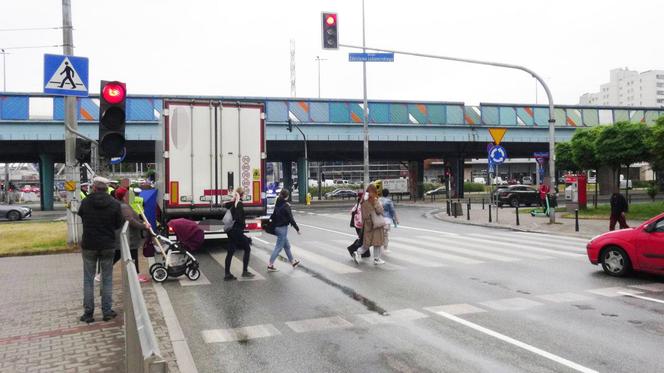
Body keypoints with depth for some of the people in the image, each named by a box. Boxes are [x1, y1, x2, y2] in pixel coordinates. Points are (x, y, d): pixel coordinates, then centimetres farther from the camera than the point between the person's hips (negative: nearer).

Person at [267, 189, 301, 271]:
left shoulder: (277, 204, 5)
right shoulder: (286, 206, -17)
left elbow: (274, 216, 12)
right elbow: (291, 219, -16)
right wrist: (297, 229, -11)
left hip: (277, 227, 8)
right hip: (283, 228, -8)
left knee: (287, 246, 19)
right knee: (278, 247, -3)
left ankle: (293, 262, 31)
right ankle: (270, 265, -2)